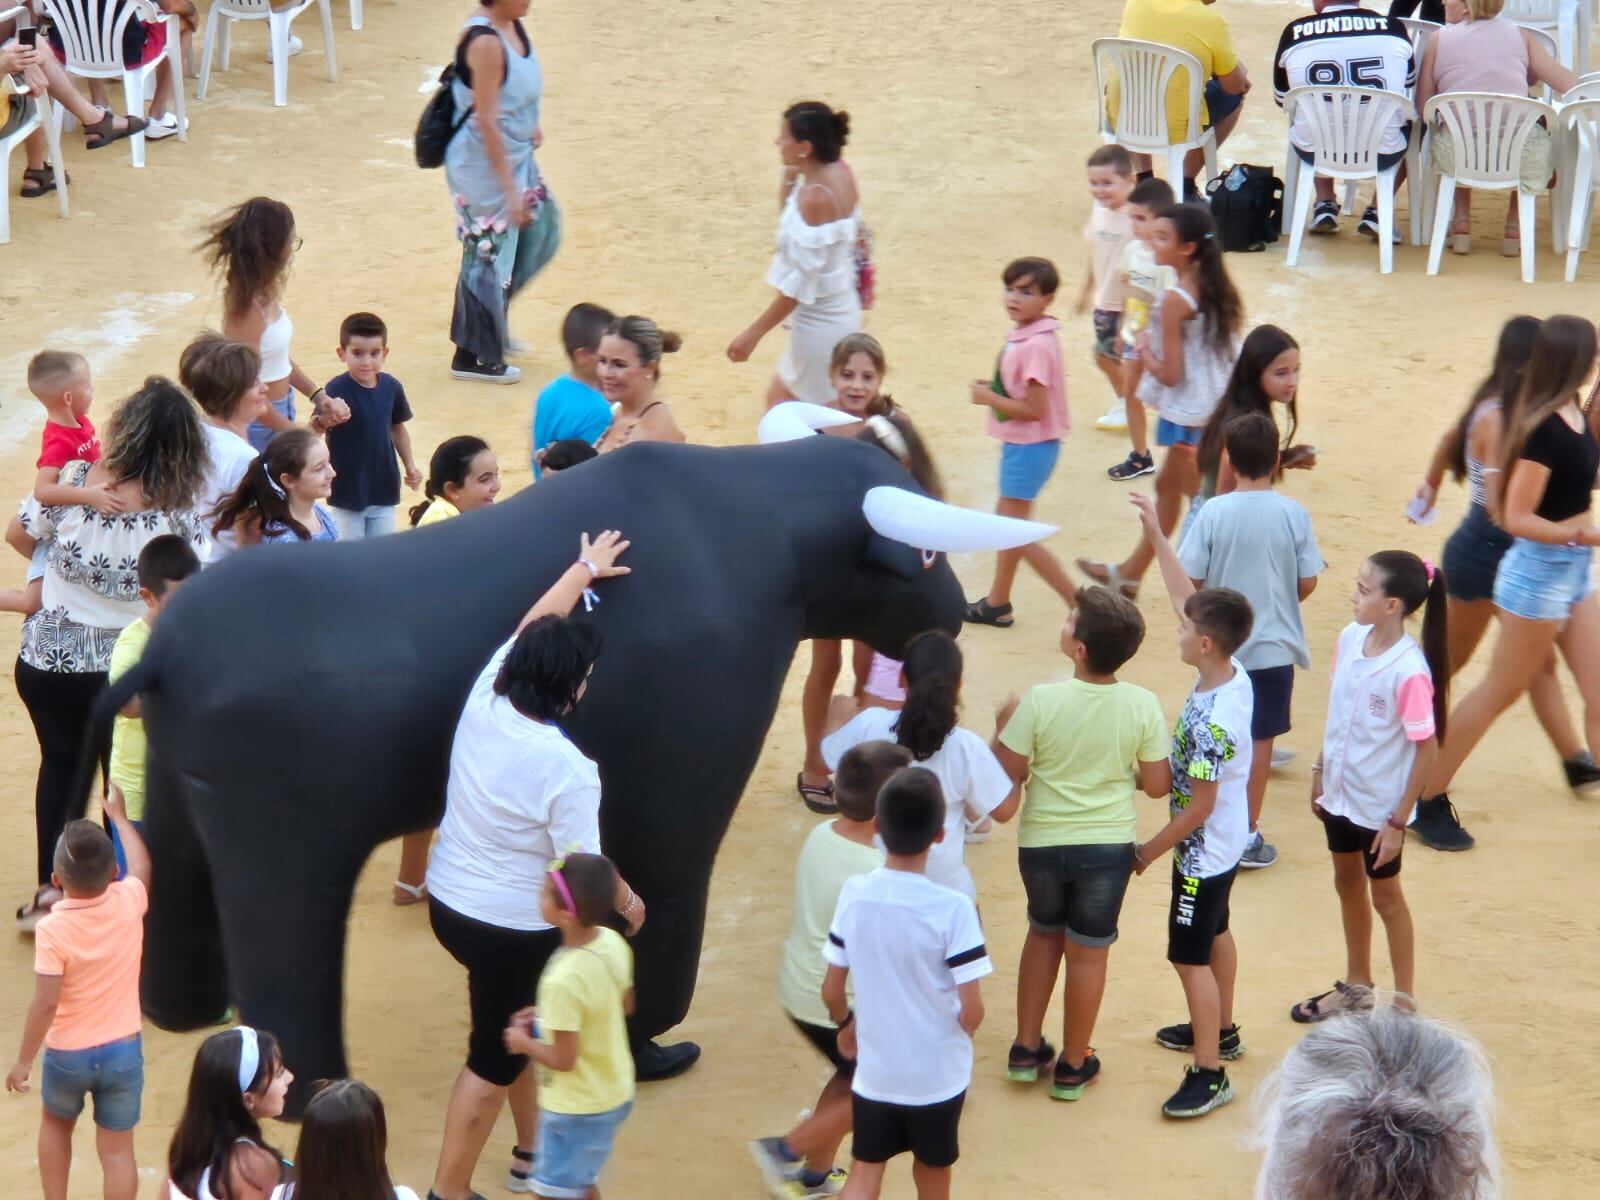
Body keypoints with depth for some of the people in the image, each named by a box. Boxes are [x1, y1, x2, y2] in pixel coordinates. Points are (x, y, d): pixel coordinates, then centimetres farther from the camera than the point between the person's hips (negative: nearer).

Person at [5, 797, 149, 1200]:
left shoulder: (53, 929, -23)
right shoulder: (129, 902, -12)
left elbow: (45, 1004, -22)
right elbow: (141, 866, 12)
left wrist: (23, 1061, -10)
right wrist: (118, 817, 27)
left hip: (68, 1055, -2)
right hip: (123, 1050, 2)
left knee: (55, 1124, 27)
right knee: (117, 1148, 9)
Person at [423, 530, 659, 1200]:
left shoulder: (484, 701, -9)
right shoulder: (567, 769, -27)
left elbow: (530, 628, 8)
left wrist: (584, 571, 21)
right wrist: (629, 903, 1)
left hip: (448, 901, 8)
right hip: (513, 929, -8)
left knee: (518, 1024, 27)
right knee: (494, 1061, 8)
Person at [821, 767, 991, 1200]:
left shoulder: (854, 894, -12)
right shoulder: (952, 908, -22)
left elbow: (831, 990, -3)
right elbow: (971, 1012, -20)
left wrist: (845, 1025, 19)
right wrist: (963, 1030, 4)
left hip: (874, 1070, 2)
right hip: (939, 1073, -2)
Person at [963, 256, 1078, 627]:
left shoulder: (1036, 345, -25)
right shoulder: (1022, 335, 3)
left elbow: (1033, 409, -25)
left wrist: (988, 398, -16)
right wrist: (993, 388, -1)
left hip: (1030, 447, -10)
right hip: (1019, 444, 10)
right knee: (1008, 522, 21)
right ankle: (997, 603, 36)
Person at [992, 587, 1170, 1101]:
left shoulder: (1040, 700, -21)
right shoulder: (1142, 706, -15)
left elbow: (1006, 774, -13)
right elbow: (1157, 784, -7)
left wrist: (1004, 725, 4)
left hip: (1042, 843, 0)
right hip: (1108, 846, 0)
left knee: (1043, 932, 25)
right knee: (1088, 952, 15)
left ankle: (1026, 1049, 31)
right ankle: (1072, 1066, 27)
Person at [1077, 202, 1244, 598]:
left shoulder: (1174, 300, -22)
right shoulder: (1217, 290, 2)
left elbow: (1170, 373, -22)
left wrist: (1143, 351, -2)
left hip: (1188, 413, -9)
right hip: (1216, 404, 9)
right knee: (1168, 485, 22)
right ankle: (1131, 571, 37)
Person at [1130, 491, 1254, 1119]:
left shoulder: (1211, 723, -35)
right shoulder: (1233, 675, -11)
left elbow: (1197, 809, -27)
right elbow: (1186, 595, 1)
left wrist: (1149, 851, -15)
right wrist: (1157, 536, 2)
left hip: (1203, 851, -9)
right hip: (1225, 843, 9)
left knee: (1191, 956, 1)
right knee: (1215, 934, 26)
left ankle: (1209, 1073, 11)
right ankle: (1221, 1030, 45)